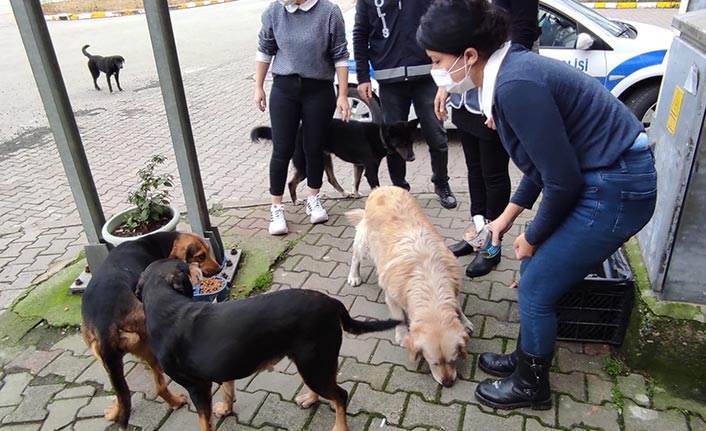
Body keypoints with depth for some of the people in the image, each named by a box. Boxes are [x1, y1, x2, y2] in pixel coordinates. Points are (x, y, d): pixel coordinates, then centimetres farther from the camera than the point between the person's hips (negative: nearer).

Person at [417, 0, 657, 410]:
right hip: (601, 177, 9)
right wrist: (510, 213, 14)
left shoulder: (516, 85, -26)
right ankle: (527, 358, 38)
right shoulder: (511, 68, 4)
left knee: (536, 289, 3)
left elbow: (563, 180, -23)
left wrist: (532, 238, -6)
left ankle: (531, 385, 26)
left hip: (616, 190, -9)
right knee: (535, 274, 17)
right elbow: (547, 157, 14)